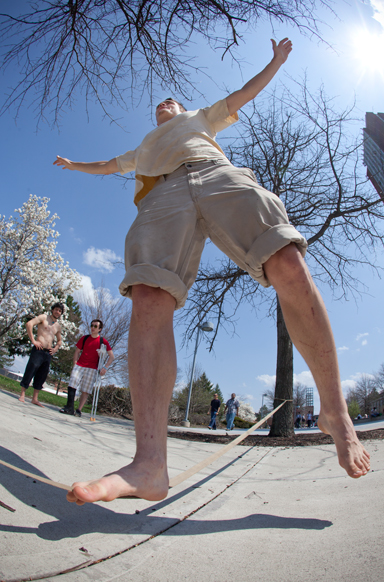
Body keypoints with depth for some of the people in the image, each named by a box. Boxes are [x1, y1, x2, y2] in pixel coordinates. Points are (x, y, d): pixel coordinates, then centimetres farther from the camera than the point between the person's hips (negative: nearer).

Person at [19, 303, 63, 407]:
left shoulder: (58, 326, 18)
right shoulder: (44, 317, 2)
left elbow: (59, 340, 29)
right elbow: (29, 324, -12)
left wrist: (55, 348, 9)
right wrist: (33, 340, -16)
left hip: (48, 353, 6)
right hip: (39, 350, -6)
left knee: (42, 375, 7)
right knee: (30, 371, -6)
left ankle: (35, 399, 14)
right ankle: (22, 395, 7)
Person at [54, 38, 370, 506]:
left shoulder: (201, 117, 45)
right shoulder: (145, 147, 48)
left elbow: (245, 93, 46)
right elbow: (109, 165, 59)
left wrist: (277, 60, 45)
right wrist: (75, 165, 69)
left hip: (215, 173, -1)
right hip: (163, 193, 2)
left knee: (288, 264, -30)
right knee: (149, 299, -29)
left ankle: (335, 411, -20)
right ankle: (149, 464, -36)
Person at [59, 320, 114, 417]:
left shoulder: (103, 341, 1)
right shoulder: (84, 338, 10)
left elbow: (111, 356, -1)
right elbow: (77, 352, 14)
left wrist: (105, 367, -12)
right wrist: (75, 364, 2)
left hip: (92, 369, -2)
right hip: (79, 365, 3)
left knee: (86, 391, -3)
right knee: (72, 385, -9)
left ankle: (79, 410, 4)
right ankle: (69, 407, -5)